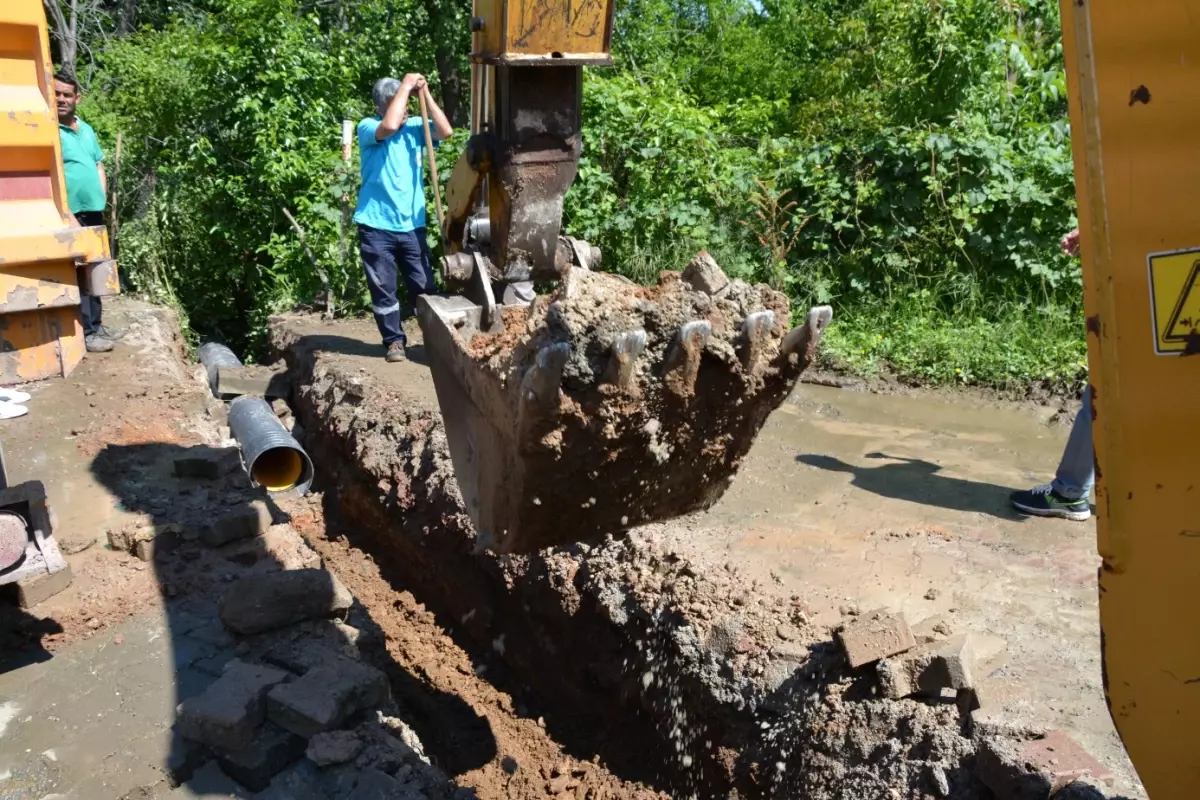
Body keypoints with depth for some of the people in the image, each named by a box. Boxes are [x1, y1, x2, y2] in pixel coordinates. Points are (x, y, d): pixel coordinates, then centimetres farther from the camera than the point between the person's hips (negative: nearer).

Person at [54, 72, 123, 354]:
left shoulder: (86, 129, 14)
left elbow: (99, 165, 22)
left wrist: (102, 196, 9)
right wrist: (60, 207, -21)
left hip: (93, 211, 8)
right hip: (68, 214, -8)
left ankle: (96, 324, 25)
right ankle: (85, 332, -3)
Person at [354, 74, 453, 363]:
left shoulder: (415, 127, 5)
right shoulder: (368, 127, -6)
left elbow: (446, 131, -10)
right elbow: (389, 126, -27)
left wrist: (424, 93, -11)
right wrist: (406, 86, -18)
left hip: (412, 225, 3)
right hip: (376, 226, -2)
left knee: (423, 287, 7)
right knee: (383, 289, 5)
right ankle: (394, 340, 19)